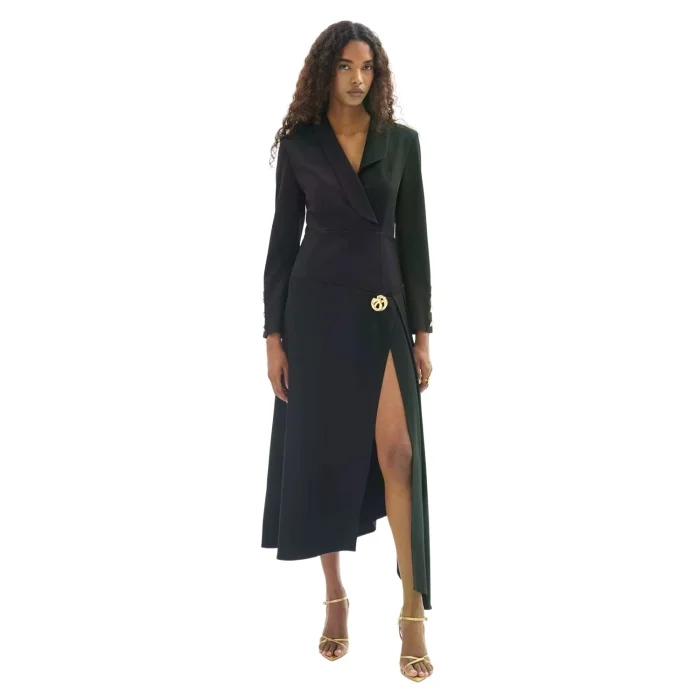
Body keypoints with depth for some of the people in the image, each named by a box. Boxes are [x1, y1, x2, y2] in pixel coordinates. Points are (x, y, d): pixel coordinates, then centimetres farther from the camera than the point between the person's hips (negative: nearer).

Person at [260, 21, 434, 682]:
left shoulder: (401, 141, 6)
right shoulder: (298, 144, 3)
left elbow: (413, 239, 5)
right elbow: (283, 239, 3)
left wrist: (422, 330, 1)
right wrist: (274, 334, -2)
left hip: (385, 305, 0)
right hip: (318, 306, 0)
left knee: (397, 449, -11)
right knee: (324, 451, 5)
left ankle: (413, 610, -2)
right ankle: (336, 598, 20)